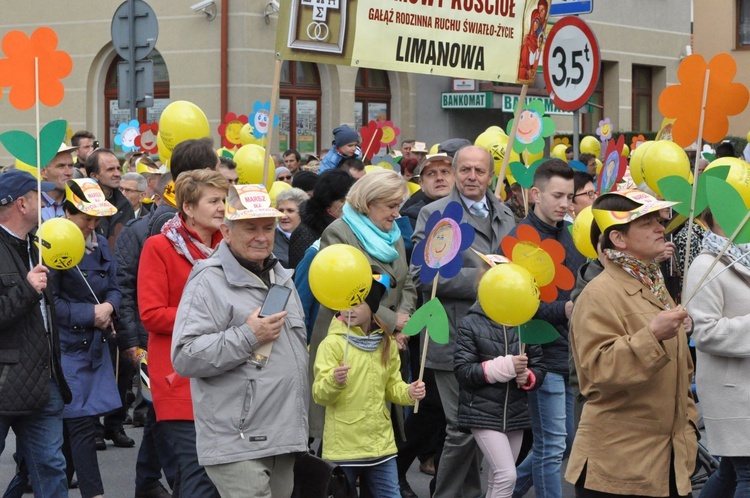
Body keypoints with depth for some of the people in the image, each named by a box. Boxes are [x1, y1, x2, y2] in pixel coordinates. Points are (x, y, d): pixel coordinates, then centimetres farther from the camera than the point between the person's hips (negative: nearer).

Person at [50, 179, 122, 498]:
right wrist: (90, 314, -14)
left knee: (74, 424, 11)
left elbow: (114, 289, 13)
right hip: (66, 348, -7)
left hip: (96, 345, 7)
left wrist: (109, 307, -9)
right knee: (81, 425, -7)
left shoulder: (101, 245, 9)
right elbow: (50, 302, -14)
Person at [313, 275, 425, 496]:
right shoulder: (333, 343, -9)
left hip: (381, 443, 5)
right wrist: (334, 382, -35)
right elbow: (319, 395, -14)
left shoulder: (386, 343, 7)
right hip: (343, 445, -4)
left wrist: (408, 392, -5)